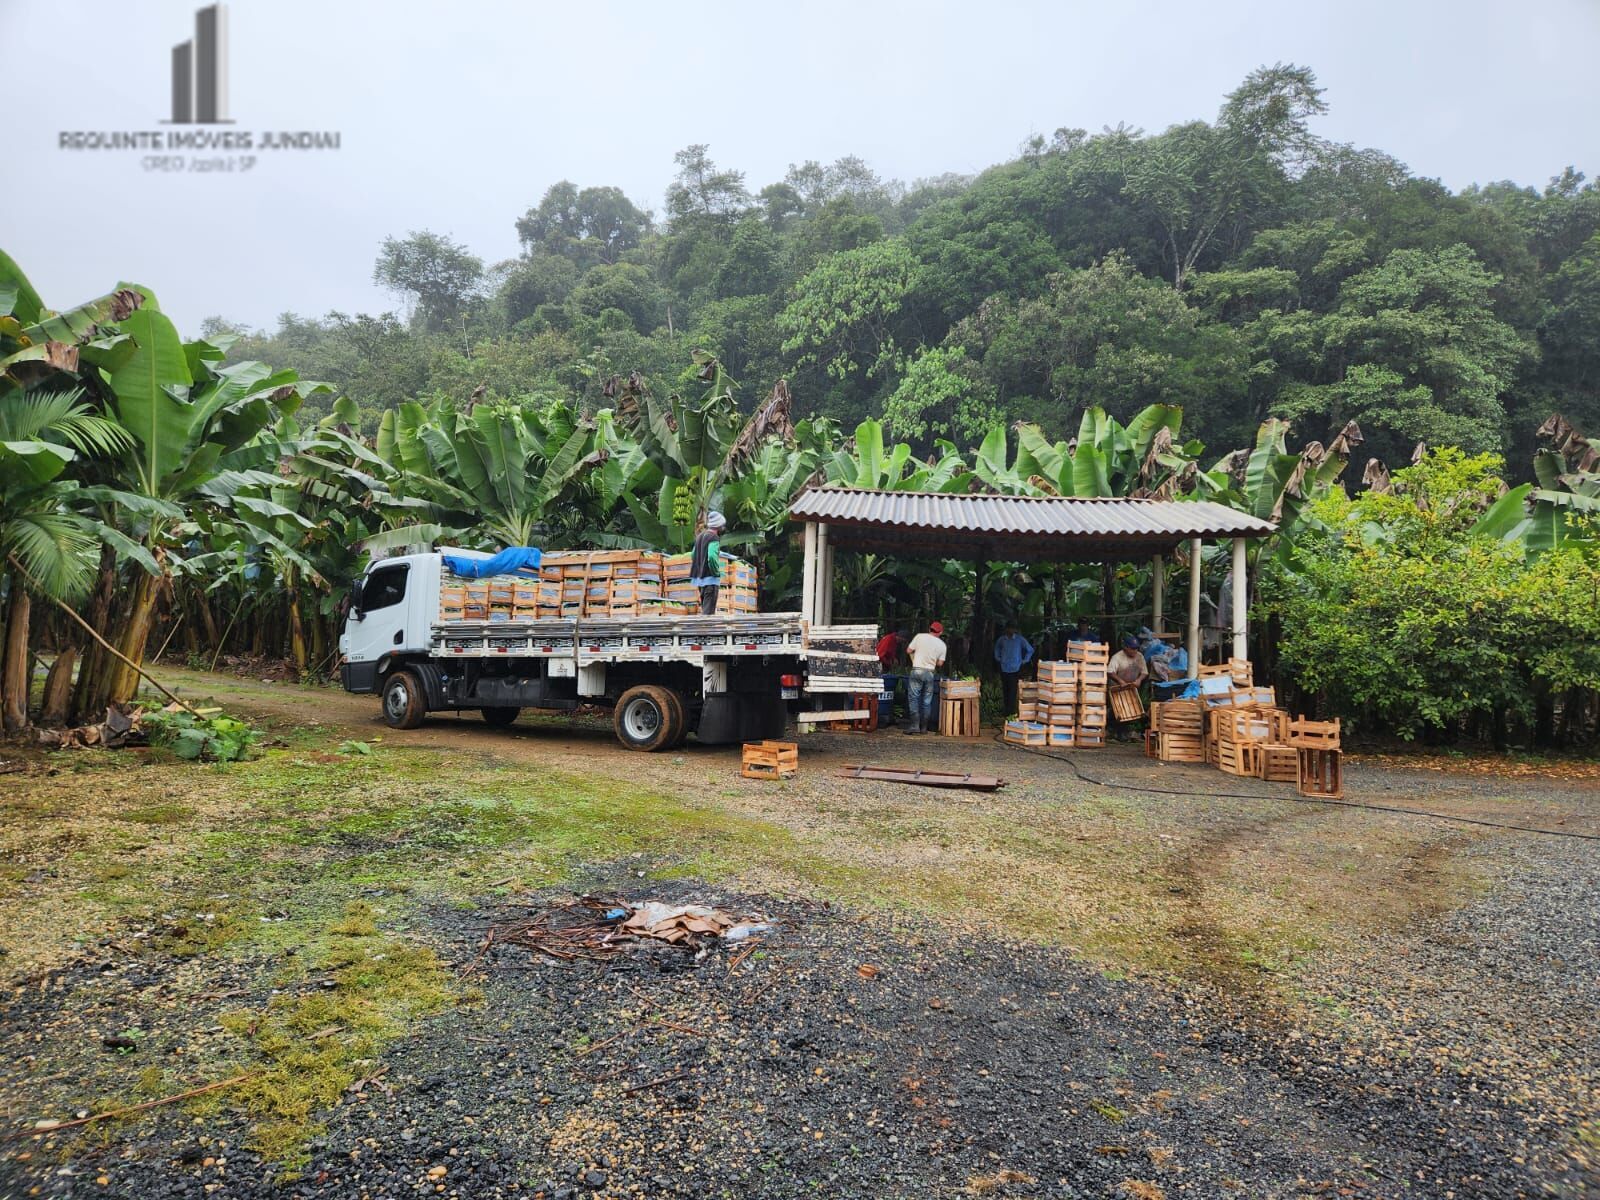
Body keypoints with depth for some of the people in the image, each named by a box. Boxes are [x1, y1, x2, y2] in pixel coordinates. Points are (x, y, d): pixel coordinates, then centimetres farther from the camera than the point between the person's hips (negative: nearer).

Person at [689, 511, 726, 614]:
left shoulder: (699, 536, 14)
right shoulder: (714, 538, -13)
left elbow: (693, 556, 19)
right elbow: (712, 557, -25)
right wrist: (717, 573, -13)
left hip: (699, 577, 9)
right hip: (710, 578, -9)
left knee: (704, 608, 16)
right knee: (709, 611, -11)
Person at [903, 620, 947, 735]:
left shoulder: (920, 637, -1)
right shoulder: (942, 645, 4)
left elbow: (908, 651, 1)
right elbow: (940, 663, 5)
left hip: (917, 670, -2)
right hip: (930, 673, 2)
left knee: (913, 698, 0)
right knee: (927, 701, 9)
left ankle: (915, 725, -8)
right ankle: (923, 727, 11)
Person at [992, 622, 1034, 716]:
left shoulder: (1020, 639, -3)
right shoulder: (1001, 639, 6)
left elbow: (1030, 650, 8)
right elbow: (997, 648, 28)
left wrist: (1024, 661, 4)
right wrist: (998, 658, 18)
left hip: (1015, 669, -3)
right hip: (1004, 669, 3)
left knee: (1012, 692, -11)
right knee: (1005, 691, 6)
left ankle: (1011, 712, -10)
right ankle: (1007, 711, 16)